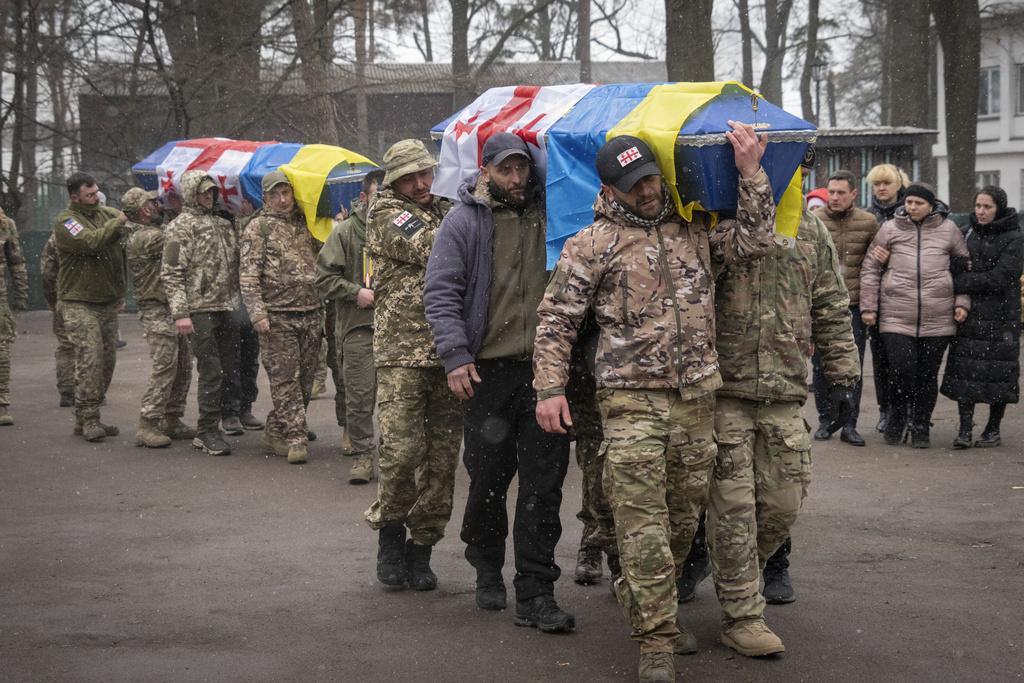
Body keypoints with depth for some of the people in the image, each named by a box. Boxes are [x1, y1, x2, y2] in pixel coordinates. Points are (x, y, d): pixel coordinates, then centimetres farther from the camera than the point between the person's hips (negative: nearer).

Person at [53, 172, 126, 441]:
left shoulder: (106, 213, 11)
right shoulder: (66, 221, -9)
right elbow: (92, 242, -24)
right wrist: (118, 223, -18)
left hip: (108, 302, 7)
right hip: (80, 304, -7)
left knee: (107, 360, 8)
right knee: (90, 359, -14)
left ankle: (87, 418, 16)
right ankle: (88, 419, -9)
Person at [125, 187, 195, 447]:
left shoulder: (155, 233, 17)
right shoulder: (144, 238, -15)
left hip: (174, 310, 10)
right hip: (158, 311, -10)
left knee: (182, 367, 11)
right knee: (164, 368, -14)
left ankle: (171, 421, 18)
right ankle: (147, 426, -12)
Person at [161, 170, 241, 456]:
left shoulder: (223, 223, 17)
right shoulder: (182, 226, -4)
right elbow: (171, 273, -10)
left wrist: (236, 301, 18)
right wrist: (180, 313, -17)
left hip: (225, 309, 7)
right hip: (199, 310, -7)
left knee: (226, 369, 8)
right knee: (211, 370, -9)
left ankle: (206, 432, 17)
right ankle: (209, 431, 0)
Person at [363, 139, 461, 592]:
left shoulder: (445, 211, 20)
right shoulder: (385, 214, 2)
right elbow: (430, 247, -13)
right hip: (402, 352, -5)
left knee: (442, 457, 4)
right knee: (401, 449, -11)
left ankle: (421, 547, 15)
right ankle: (389, 533, 11)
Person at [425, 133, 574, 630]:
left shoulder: (549, 214, 10)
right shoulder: (464, 222, 2)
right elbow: (441, 293, -2)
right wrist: (456, 356, -12)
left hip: (544, 368, 2)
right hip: (488, 370, -1)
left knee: (543, 483, -3)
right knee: (489, 476, 7)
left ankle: (535, 594, 0)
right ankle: (488, 571, 30)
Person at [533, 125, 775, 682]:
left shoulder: (694, 226, 12)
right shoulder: (594, 243, 0)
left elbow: (752, 243, 6)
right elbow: (556, 318, 1)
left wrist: (751, 176, -1)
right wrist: (550, 388, -6)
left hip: (695, 396, 5)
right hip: (632, 400, -4)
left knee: (684, 515, 13)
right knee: (643, 522, -8)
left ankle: (638, 598, 33)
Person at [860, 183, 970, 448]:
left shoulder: (948, 230, 9)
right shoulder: (889, 229, 6)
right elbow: (870, 269, 10)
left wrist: (962, 302, 8)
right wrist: (868, 306, 5)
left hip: (938, 318, 1)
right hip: (896, 315, -1)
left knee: (928, 374, 4)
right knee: (901, 369, -11)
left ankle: (921, 427, 19)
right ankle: (897, 418, 14)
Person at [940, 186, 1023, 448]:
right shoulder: (970, 232, 10)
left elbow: (999, 279, -15)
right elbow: (958, 266, 16)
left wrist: (959, 283, -16)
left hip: (1000, 316, -4)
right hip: (970, 315, 4)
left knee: (997, 371, 2)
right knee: (964, 370, -3)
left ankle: (993, 430, 13)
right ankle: (965, 429, -2)